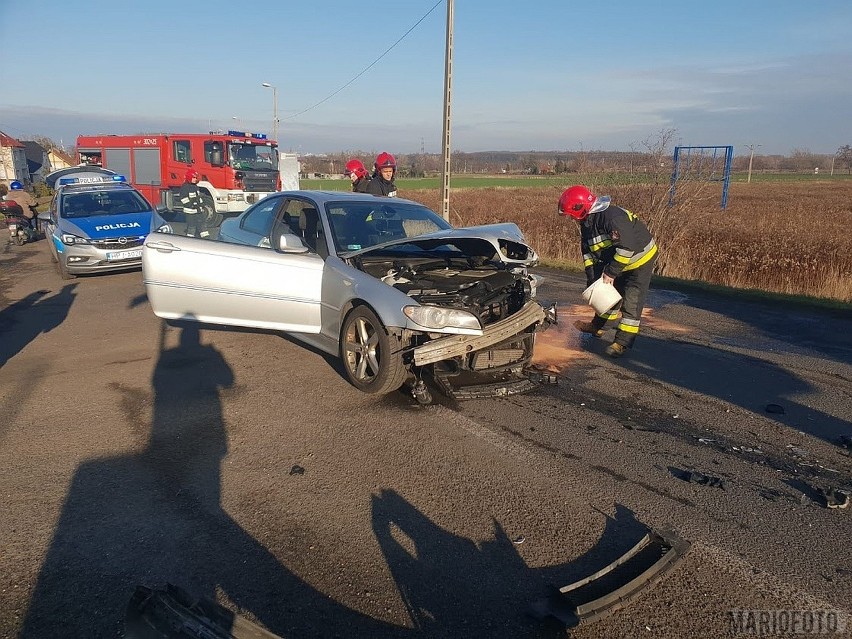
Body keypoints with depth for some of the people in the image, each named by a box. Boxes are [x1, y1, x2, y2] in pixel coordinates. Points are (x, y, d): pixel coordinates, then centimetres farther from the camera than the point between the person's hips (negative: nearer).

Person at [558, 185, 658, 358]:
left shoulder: (613, 216, -33)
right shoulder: (587, 223, -2)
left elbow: (627, 248, -36)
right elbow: (588, 252, 6)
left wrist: (611, 272, -28)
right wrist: (591, 280, 0)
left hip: (640, 260, -9)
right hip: (617, 262, 9)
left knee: (631, 301, -9)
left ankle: (623, 342, -5)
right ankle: (597, 326, 36)